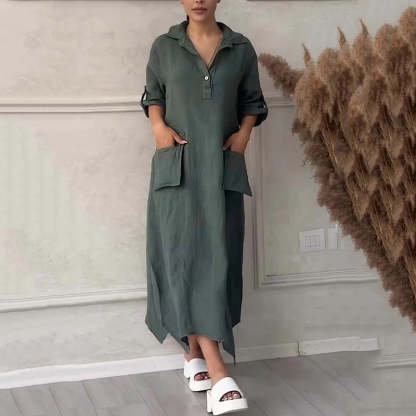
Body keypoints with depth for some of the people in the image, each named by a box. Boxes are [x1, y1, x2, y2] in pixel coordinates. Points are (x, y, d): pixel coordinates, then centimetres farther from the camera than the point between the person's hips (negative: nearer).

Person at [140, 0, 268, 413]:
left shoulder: (241, 48, 8)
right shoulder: (163, 47, 7)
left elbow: (253, 101, 16)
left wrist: (244, 132, -2)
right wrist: (158, 125, -1)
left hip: (223, 167, 2)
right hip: (177, 165, -1)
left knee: (217, 258, -1)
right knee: (185, 256, -12)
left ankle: (195, 351, 16)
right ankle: (217, 372, -16)